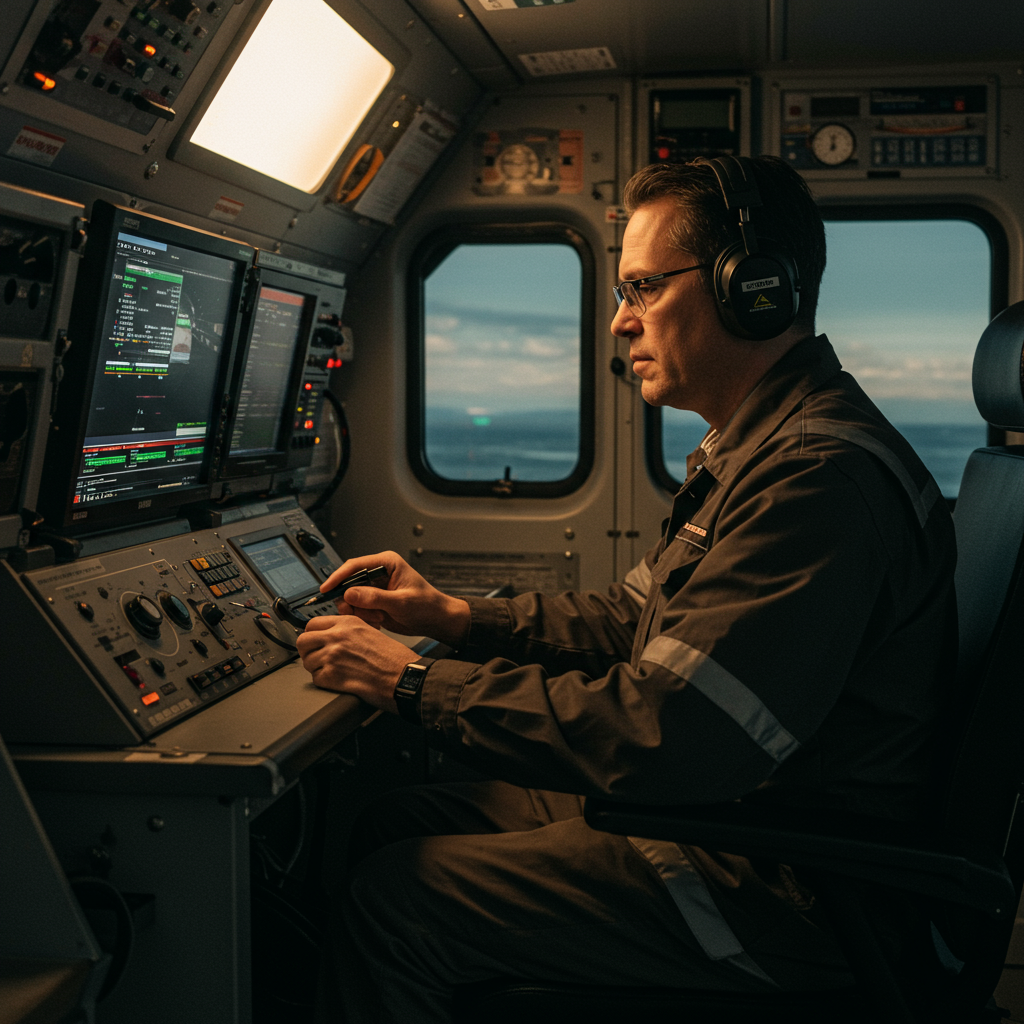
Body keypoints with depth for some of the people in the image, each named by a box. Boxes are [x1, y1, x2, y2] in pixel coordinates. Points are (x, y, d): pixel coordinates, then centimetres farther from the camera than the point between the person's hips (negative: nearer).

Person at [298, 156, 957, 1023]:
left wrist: (417, 683, -21)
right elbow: (631, 621, 20)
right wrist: (457, 616, 7)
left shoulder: (824, 476, -26)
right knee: (392, 828, 9)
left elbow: (659, 736, -30)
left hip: (780, 895, -10)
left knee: (396, 902, -14)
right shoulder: (755, 449, 12)